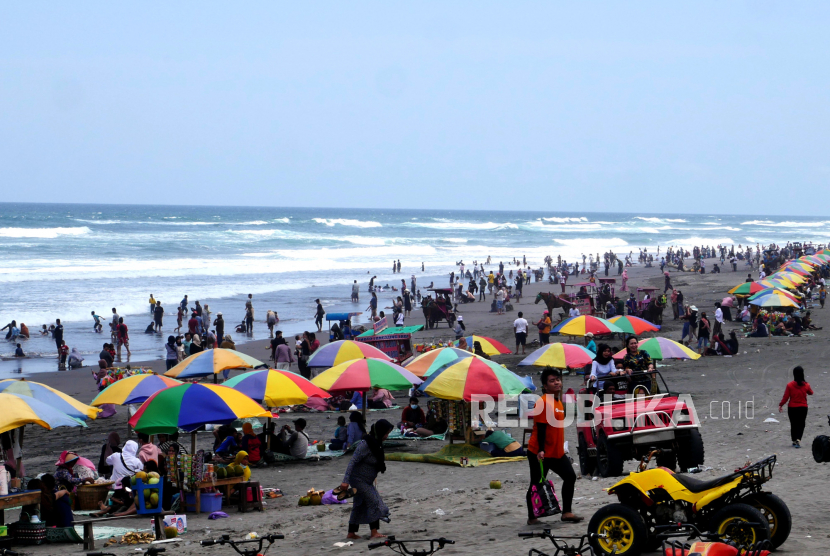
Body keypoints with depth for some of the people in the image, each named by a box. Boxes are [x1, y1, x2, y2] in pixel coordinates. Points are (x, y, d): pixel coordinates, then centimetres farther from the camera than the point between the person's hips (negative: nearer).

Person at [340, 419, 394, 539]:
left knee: (360, 506, 13)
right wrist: (346, 481, -31)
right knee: (374, 501, -13)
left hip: (367, 481, 9)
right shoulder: (365, 445, -24)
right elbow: (353, 462, -27)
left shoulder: (376, 443, 5)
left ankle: (351, 533, 19)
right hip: (358, 479, -9)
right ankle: (374, 532, -13)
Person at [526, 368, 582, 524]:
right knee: (537, 483, 1)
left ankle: (566, 512, 7)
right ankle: (532, 517, 11)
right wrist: (541, 450, -26)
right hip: (540, 453, -9)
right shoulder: (543, 402, -16)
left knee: (570, 477, 3)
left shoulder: (558, 401, 12)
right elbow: (540, 427, -21)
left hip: (557, 452, 9)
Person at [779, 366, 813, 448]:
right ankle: (798, 439, -16)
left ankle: (794, 441, 19)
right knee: (801, 424, 5)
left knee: (793, 425, 12)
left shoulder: (790, 385, -12)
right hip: (803, 408, 0)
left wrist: (780, 405, 3)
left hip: (792, 408, 0)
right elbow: (810, 393, 12)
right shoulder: (806, 385, -8)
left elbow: (786, 397, -9)